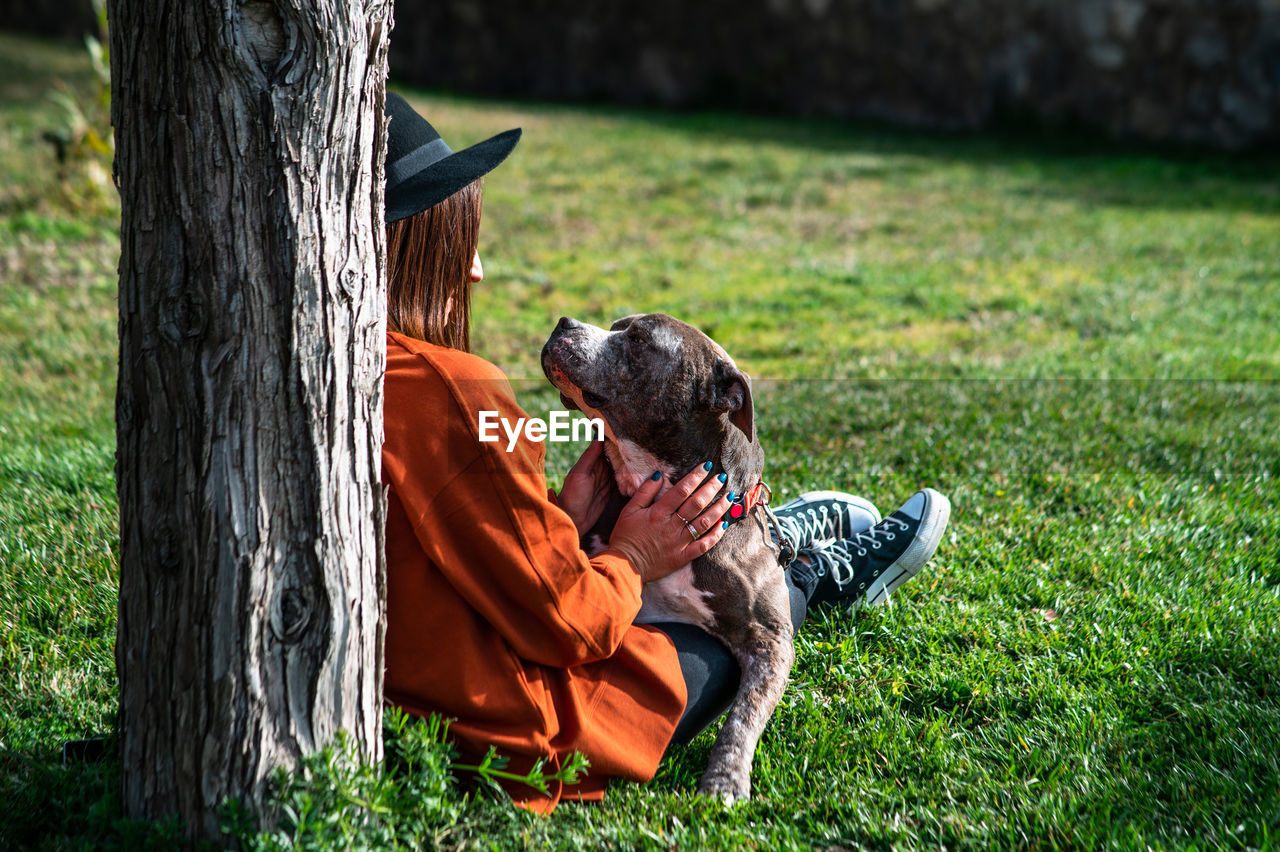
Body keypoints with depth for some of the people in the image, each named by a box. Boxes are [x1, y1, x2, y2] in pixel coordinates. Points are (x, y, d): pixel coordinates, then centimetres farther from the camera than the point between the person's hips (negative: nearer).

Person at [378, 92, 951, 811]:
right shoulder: (451, 395, -31)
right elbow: (562, 622, -24)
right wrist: (629, 563, -4)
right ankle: (824, 570, 52)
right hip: (519, 738, -8)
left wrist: (556, 524, 4)